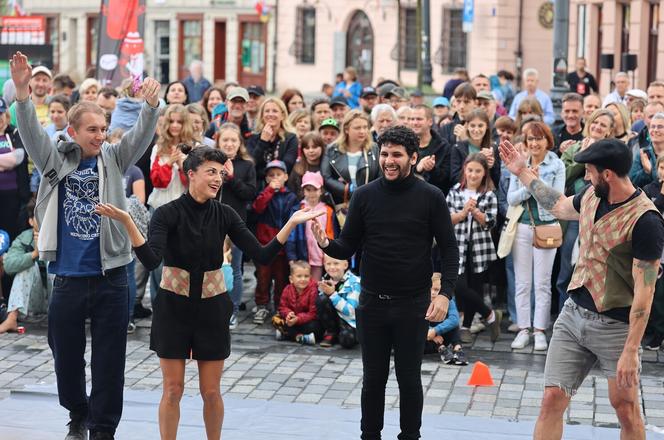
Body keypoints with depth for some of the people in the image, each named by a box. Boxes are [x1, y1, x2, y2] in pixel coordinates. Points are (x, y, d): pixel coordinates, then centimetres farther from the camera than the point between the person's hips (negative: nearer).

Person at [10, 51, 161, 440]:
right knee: (67, 355, 12)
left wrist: (152, 104, -33)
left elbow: (142, 136, -12)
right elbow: (31, 131, -12)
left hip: (111, 277, -1)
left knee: (109, 360, 2)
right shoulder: (57, 160, 3)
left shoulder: (114, 159, 3)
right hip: (68, 277, 1)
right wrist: (22, 92, -30)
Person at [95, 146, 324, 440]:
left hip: (212, 308, 2)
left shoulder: (224, 215, -2)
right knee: (172, 390, 2)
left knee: (211, 392, 6)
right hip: (174, 306, -2)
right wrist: (126, 222, -38)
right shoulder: (168, 214, -11)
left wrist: (292, 223, -15)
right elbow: (151, 261, -27)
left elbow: (262, 256, -6)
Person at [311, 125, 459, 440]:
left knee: (409, 378, 8)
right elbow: (348, 248, 2)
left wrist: (445, 293, -15)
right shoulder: (365, 195, -1)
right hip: (372, 304, 2)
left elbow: (449, 249, -3)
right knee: (373, 378, 11)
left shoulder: (430, 197, -6)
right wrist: (326, 244, -20)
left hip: (413, 305, -2)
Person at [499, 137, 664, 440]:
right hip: (574, 313, 6)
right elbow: (560, 207, 29)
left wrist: (631, 351, -23)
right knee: (552, 399, 0)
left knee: (625, 407, 2)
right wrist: (523, 173, 30)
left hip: (615, 325, -6)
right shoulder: (592, 196, 3)